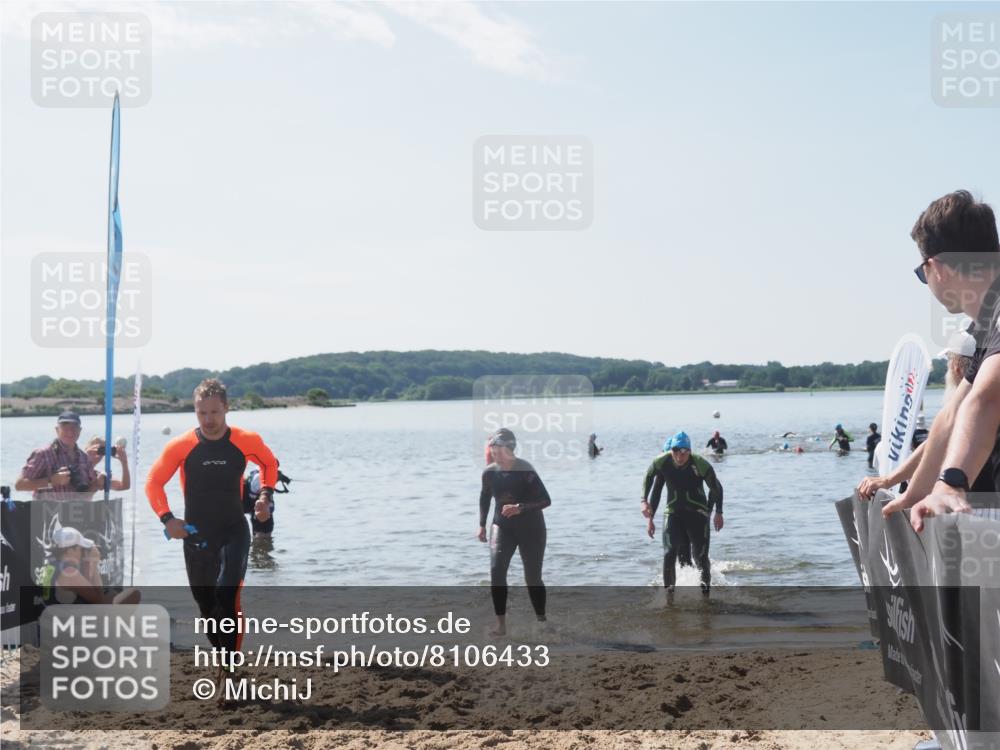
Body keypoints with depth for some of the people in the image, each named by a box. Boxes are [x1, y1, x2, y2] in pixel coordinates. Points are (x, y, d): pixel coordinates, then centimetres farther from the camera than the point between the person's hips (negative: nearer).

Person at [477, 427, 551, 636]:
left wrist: (520, 507, -37)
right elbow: (484, 498, 14)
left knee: (532, 577, 4)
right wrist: (482, 525, 12)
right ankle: (501, 624, -14)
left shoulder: (526, 471, -20)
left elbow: (546, 500, -24)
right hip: (502, 526, 3)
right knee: (496, 570, -17)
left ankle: (542, 622, 24)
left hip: (530, 528, -3)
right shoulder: (489, 472, -6)